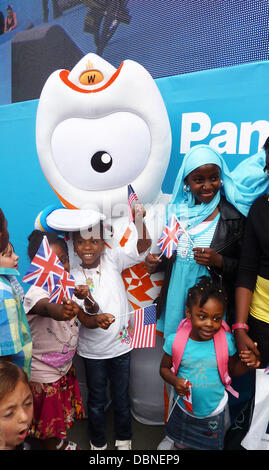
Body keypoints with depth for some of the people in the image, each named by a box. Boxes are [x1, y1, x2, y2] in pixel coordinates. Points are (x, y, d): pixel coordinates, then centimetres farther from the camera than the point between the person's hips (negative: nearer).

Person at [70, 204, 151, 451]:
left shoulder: (112, 258, -11)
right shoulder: (73, 278, -14)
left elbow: (143, 246, -20)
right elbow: (87, 321, -19)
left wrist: (139, 220, -37)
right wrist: (89, 303, -42)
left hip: (120, 345, 1)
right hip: (92, 351, 0)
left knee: (122, 398, 20)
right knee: (96, 401, 20)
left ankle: (124, 439, 47)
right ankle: (98, 443, 46)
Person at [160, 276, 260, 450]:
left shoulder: (226, 340, -18)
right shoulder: (175, 341, -20)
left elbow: (232, 370, -3)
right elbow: (164, 367, -5)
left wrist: (247, 363, -23)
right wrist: (174, 381, -25)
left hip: (214, 411, 0)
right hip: (184, 408, 1)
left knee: (211, 445, 24)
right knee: (180, 443, 27)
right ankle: (182, 444, 56)